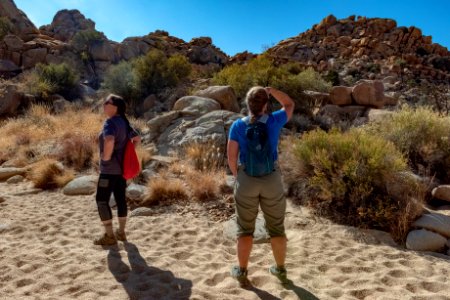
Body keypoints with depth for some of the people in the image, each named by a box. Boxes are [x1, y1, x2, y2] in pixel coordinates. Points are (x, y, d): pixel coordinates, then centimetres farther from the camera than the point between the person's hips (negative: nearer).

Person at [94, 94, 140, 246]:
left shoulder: (110, 122, -18)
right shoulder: (124, 122, 10)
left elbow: (109, 141, -38)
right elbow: (137, 138, 22)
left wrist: (106, 156, -22)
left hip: (110, 168, -9)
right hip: (122, 167, 9)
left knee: (101, 200, 1)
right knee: (120, 198, 13)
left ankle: (109, 235, 5)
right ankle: (121, 232, 23)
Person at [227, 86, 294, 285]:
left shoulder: (238, 125, -8)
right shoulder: (274, 121, -8)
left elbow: (231, 157, -5)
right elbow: (289, 105, 13)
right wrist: (271, 90, 11)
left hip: (246, 181, 0)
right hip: (272, 180, 1)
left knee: (245, 229, 14)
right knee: (276, 228, 16)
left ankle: (242, 272, 24)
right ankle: (280, 269, 31)